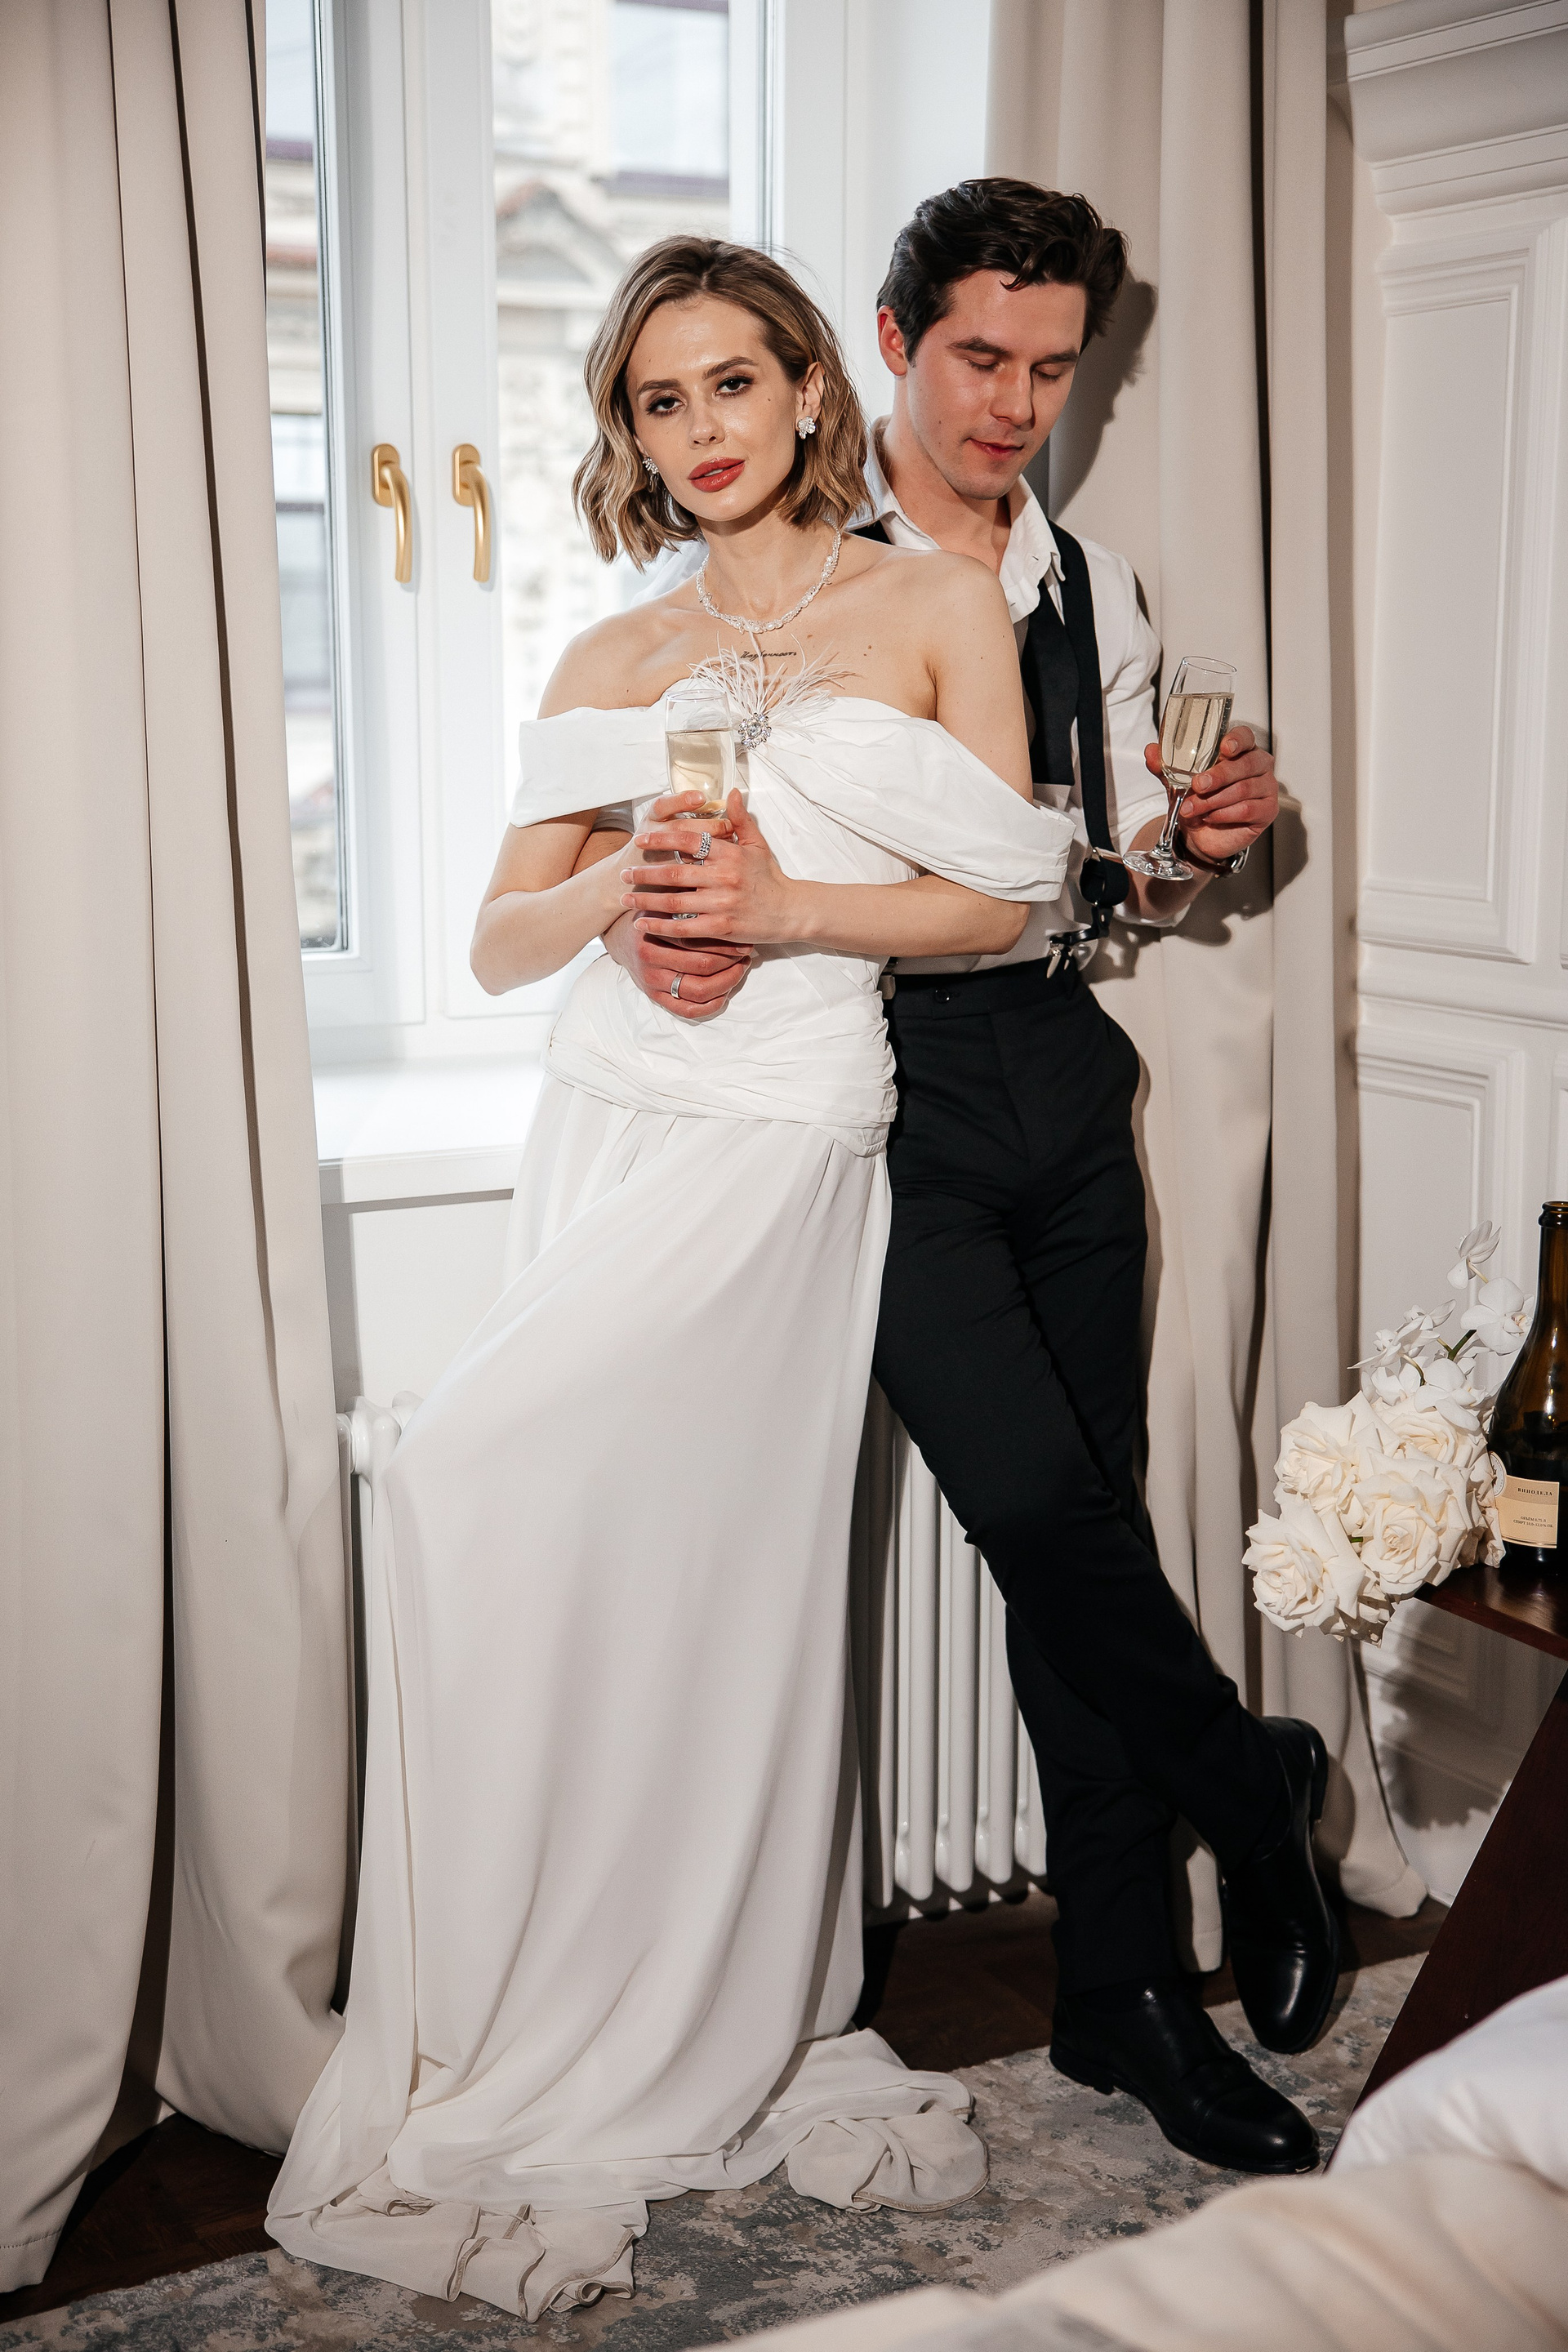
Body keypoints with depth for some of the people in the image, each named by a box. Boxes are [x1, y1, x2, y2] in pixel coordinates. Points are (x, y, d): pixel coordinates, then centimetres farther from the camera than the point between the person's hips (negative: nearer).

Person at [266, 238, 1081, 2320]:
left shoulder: (938, 606, 7)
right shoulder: (612, 661, 15)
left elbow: (998, 902, 0)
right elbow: (500, 939, 11)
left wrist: (783, 902, -13)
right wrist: (613, 889, -9)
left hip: (785, 1132, -4)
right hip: (608, 1123, 4)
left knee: (488, 1468, -14)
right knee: (639, 1566, -1)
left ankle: (519, 2073, 2)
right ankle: (698, 2054, 13)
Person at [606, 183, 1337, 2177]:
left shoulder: (1093, 593, 14)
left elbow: (1124, 886, 16)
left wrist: (1199, 844, -6)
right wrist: (652, 925, -26)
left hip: (1060, 1063, 5)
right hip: (882, 1077, -4)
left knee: (1093, 1509, 6)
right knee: (1034, 1495, -17)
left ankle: (1119, 1991, 19)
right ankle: (1245, 1785, 13)